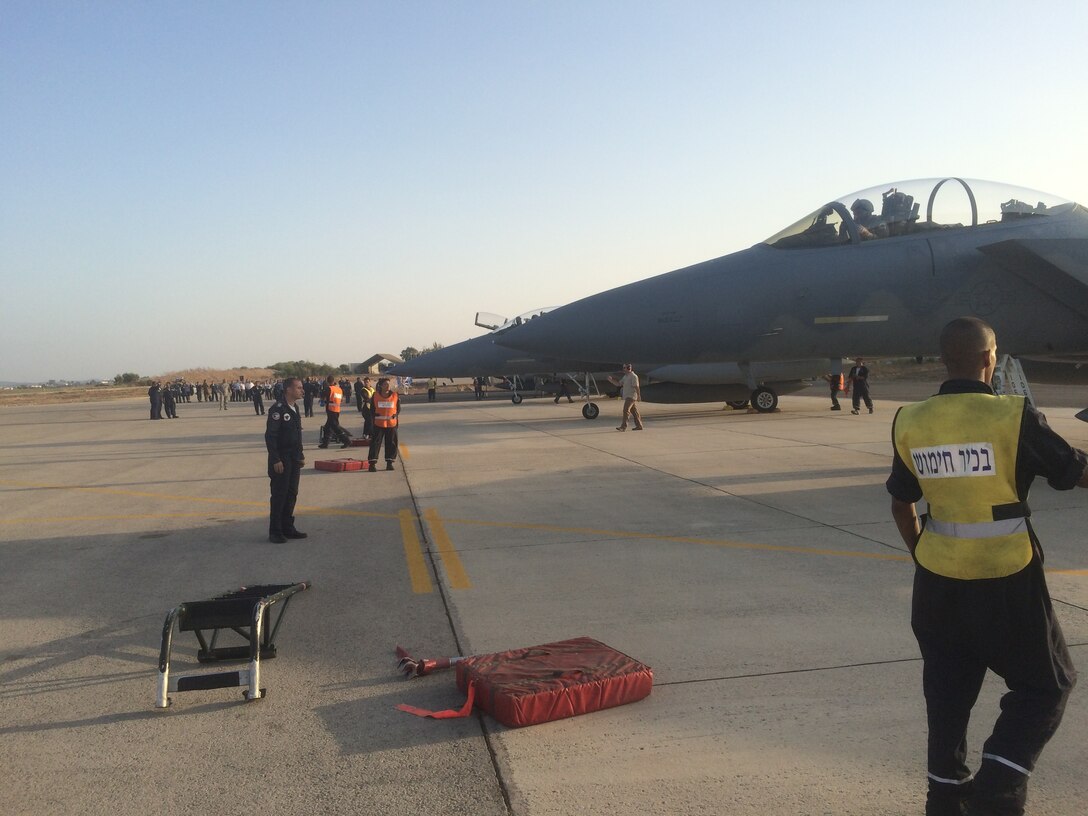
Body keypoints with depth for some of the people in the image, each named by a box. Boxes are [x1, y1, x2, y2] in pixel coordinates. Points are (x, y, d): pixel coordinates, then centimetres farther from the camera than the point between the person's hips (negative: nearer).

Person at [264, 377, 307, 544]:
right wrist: (276, 460, -21)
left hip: (294, 459, 8)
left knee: (291, 494, 12)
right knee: (279, 495, -1)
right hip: (281, 460, -8)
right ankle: (275, 531, 7)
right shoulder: (277, 409, -16)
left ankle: (287, 528, 22)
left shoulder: (294, 408, 11)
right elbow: (270, 436, -19)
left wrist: (300, 455, 16)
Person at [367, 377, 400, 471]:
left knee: (391, 443, 5)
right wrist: (375, 416, -1)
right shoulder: (375, 396, 0)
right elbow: (372, 409, 9)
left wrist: (395, 415, -3)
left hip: (392, 423, 1)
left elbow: (398, 408, 9)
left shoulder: (395, 395, 1)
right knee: (375, 443, -5)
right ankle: (372, 463, -4)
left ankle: (389, 463, 17)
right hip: (378, 424, -1)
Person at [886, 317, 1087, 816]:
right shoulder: (1014, 417, -16)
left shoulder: (912, 423, -2)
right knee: (1046, 683, 16)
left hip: (938, 579, 4)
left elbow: (900, 504, 9)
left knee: (947, 689, 19)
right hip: (1006, 580, -4)